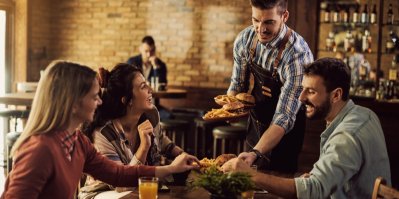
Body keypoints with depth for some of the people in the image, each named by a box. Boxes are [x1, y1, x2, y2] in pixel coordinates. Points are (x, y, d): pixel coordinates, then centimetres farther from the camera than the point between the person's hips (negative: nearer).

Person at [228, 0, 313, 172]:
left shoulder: (298, 55, -32)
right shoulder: (244, 39, -14)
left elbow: (284, 118, -34)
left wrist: (255, 153, -45)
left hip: (283, 133, -5)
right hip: (255, 124, 5)